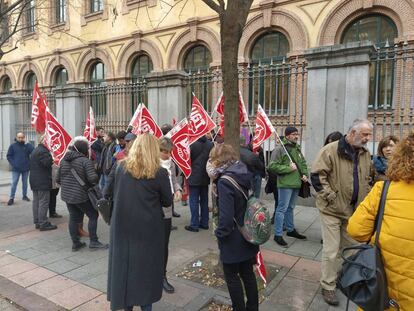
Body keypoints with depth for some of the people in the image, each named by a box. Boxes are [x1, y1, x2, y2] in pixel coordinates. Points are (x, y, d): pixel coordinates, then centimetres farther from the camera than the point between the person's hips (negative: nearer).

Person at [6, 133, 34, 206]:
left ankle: (25, 195, 25)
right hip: (16, 169, -1)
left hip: (26, 168, 1)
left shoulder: (27, 145, -1)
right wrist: (13, 164, -9)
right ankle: (11, 198, 5)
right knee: (14, 183, -1)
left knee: (25, 183, 13)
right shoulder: (13, 146, -1)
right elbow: (9, 156, 1)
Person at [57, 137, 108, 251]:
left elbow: (58, 179, 11)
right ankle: (93, 242, 10)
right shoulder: (85, 161, -15)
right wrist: (95, 182, -2)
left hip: (66, 195, 7)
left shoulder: (64, 160, 7)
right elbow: (93, 178, -24)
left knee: (73, 218, 15)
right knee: (93, 215, 7)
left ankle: (75, 243, 22)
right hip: (81, 196, -7)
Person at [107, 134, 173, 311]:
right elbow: (168, 202, -3)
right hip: (149, 228, -3)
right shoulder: (159, 173, -14)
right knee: (146, 266, 13)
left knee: (124, 264, 17)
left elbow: (116, 194, 9)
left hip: (123, 225, 3)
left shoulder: (122, 167, -4)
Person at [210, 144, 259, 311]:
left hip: (233, 240, -8)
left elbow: (226, 215, -26)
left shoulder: (224, 181, -24)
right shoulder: (245, 174, -1)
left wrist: (220, 233, -11)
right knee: (248, 273, 21)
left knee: (232, 276, 12)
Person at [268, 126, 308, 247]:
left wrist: (305, 174, 7)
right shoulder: (279, 149, -13)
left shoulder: (297, 148, 13)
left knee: (290, 208, 20)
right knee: (282, 209, -3)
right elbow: (272, 166, -18)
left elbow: (303, 163, 24)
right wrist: (288, 168, -19)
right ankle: (278, 235, 5)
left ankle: (291, 229, 34)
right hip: (285, 184, -8)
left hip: (296, 183, 8)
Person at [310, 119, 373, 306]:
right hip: (332, 208, -7)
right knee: (331, 250, 0)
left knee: (348, 246, 20)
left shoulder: (365, 154, 7)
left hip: (354, 209, 7)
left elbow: (367, 179, 19)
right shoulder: (331, 150, -16)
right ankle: (328, 286, 16)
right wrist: (330, 196, -20)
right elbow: (317, 175, -19)